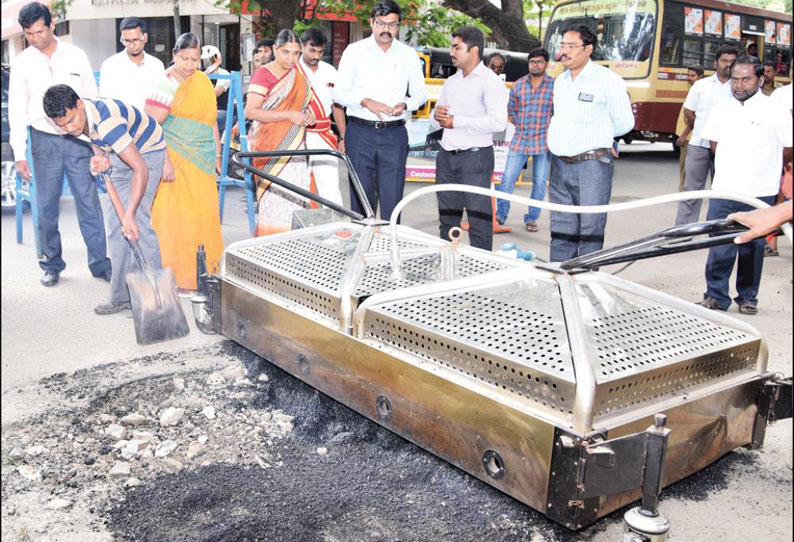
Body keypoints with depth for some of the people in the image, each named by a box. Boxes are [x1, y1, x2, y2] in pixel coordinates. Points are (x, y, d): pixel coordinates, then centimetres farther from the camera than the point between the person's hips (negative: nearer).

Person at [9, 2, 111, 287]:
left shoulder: (76, 55, 3)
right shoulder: (22, 63, 3)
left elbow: (92, 99, 7)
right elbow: (16, 110, 4)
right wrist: (19, 154, -1)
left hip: (78, 138, 0)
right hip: (44, 141, 1)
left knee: (89, 202, -1)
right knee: (47, 207, 5)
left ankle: (100, 262, 7)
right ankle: (52, 264, 19)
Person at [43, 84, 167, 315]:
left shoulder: (107, 121, -37)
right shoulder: (81, 118, -11)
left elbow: (140, 169, -39)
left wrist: (130, 214, -41)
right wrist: (100, 156, -14)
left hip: (147, 152, -8)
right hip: (122, 153, 9)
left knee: (138, 221, -18)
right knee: (116, 223, 5)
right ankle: (122, 296, 11)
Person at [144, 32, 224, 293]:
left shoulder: (204, 82, 13)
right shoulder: (165, 85, -8)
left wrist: (217, 155, 18)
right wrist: (164, 161, -19)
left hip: (202, 161, 6)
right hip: (175, 160, -6)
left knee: (206, 212, 5)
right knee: (176, 216, -4)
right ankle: (178, 277, 4)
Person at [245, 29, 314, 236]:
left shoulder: (298, 74, 14)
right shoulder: (264, 74, -8)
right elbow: (250, 111, -18)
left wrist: (307, 114, 5)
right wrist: (289, 115, -21)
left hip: (296, 148, 7)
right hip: (272, 148, -7)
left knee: (296, 197, 6)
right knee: (274, 197, -8)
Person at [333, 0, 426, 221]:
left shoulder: (409, 55, 10)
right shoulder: (355, 51, 5)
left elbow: (419, 94, 15)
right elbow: (339, 93, 2)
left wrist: (405, 105, -8)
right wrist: (366, 102, -16)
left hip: (395, 134, 1)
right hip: (360, 131, -1)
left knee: (392, 198, -2)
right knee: (361, 194, 2)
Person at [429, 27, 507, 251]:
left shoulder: (490, 81, -6)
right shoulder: (451, 82, 18)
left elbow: (498, 122, -20)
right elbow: (434, 125, 22)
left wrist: (456, 121, -14)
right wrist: (437, 116, -3)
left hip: (475, 157, -7)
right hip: (446, 156, 7)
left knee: (479, 220, -4)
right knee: (447, 219, 12)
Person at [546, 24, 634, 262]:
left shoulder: (607, 80, -6)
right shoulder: (560, 81, 15)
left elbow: (624, 123, -2)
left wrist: (598, 136, 7)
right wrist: (556, 137, 11)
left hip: (591, 164, -7)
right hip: (560, 164, 7)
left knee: (590, 232, -3)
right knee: (561, 231, 10)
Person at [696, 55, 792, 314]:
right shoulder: (721, 109, 7)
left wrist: (764, 169, 12)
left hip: (759, 194, -2)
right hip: (723, 191, 2)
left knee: (752, 247, 7)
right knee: (719, 246, 0)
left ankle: (748, 297, 20)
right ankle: (716, 296, 10)